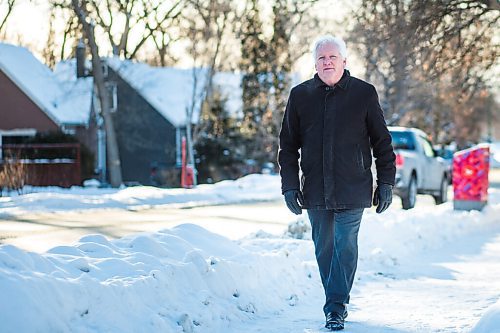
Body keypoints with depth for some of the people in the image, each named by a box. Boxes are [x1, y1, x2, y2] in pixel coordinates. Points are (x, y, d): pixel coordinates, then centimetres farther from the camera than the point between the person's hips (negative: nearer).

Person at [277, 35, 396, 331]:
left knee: (345, 247, -7)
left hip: (353, 189, -2)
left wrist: (386, 183, 1)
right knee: (324, 249, 9)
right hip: (315, 190, 3)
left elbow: (382, 142, 5)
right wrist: (290, 186, 1)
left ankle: (336, 308, -2)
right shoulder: (300, 95, 5)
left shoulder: (364, 93, 0)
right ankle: (336, 303, 22)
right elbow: (288, 146, 9)